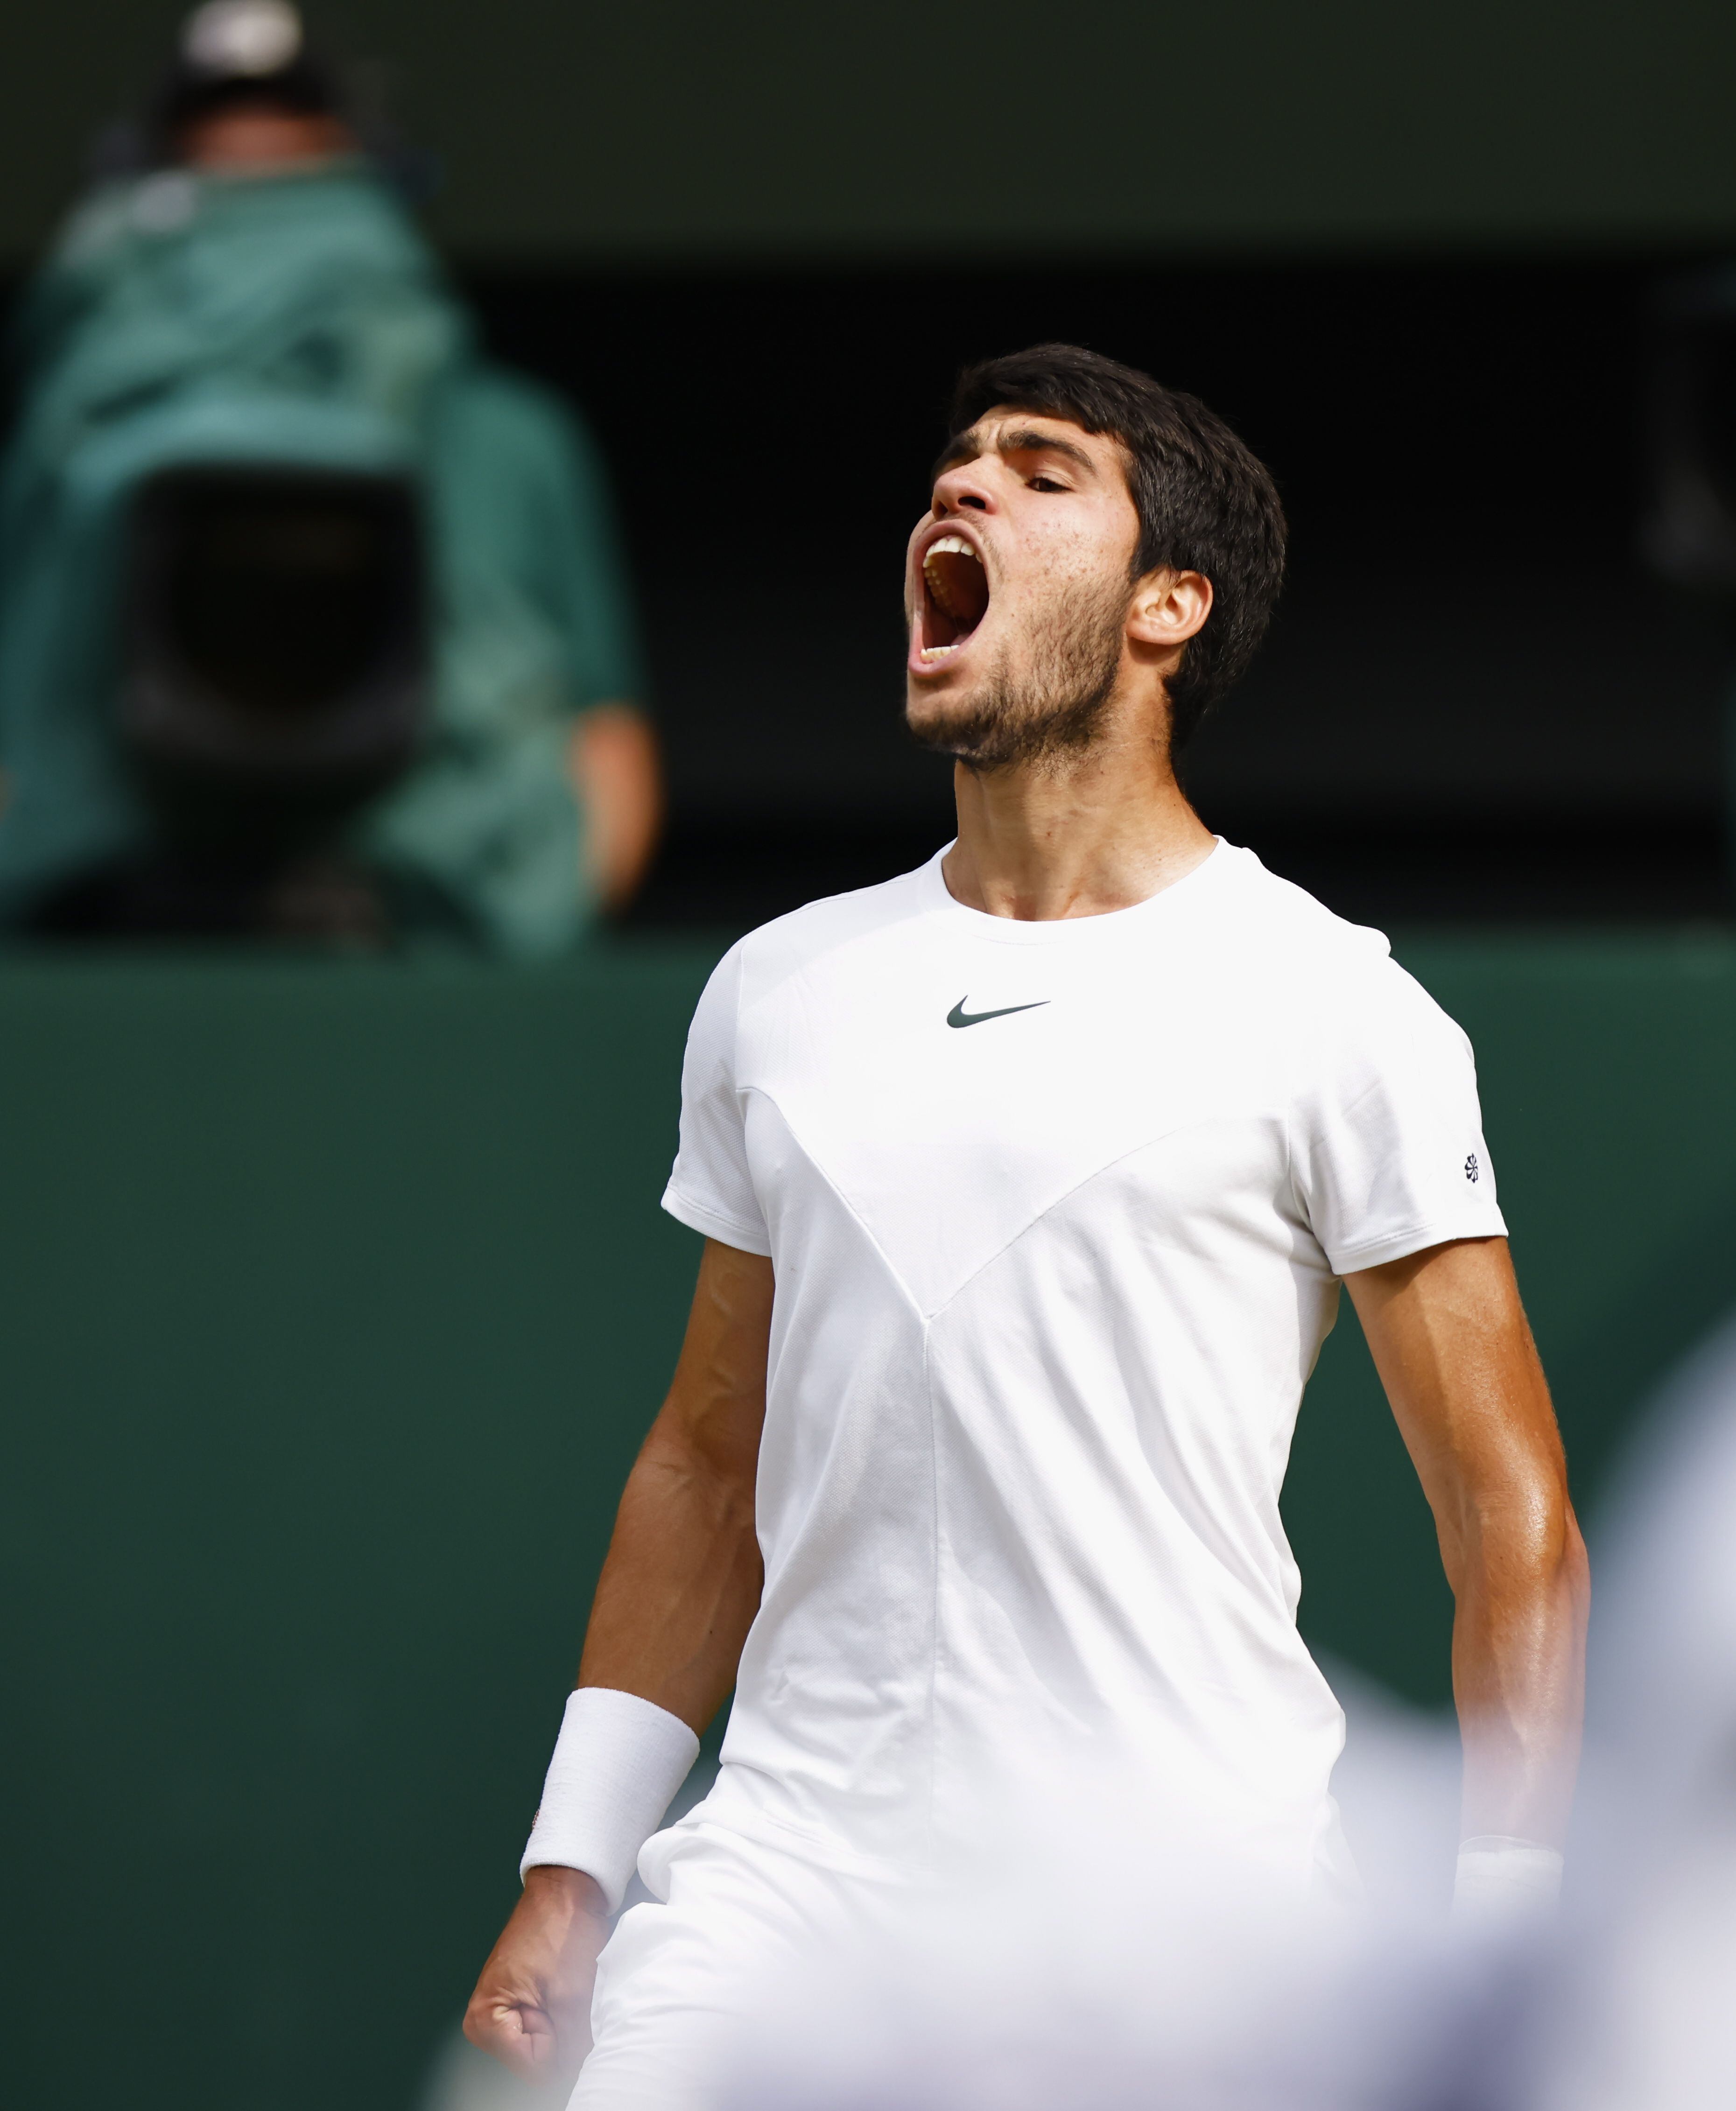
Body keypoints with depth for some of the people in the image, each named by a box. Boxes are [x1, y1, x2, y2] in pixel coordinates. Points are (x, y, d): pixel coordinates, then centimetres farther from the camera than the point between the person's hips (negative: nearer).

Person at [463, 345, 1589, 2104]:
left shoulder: (1334, 1012, -1)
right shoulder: (774, 990, 14)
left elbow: (1511, 1530, -1)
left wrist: (1498, 1959, -9)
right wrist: (571, 1865, 13)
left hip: (1185, 1918, -3)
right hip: (790, 1872, 3)